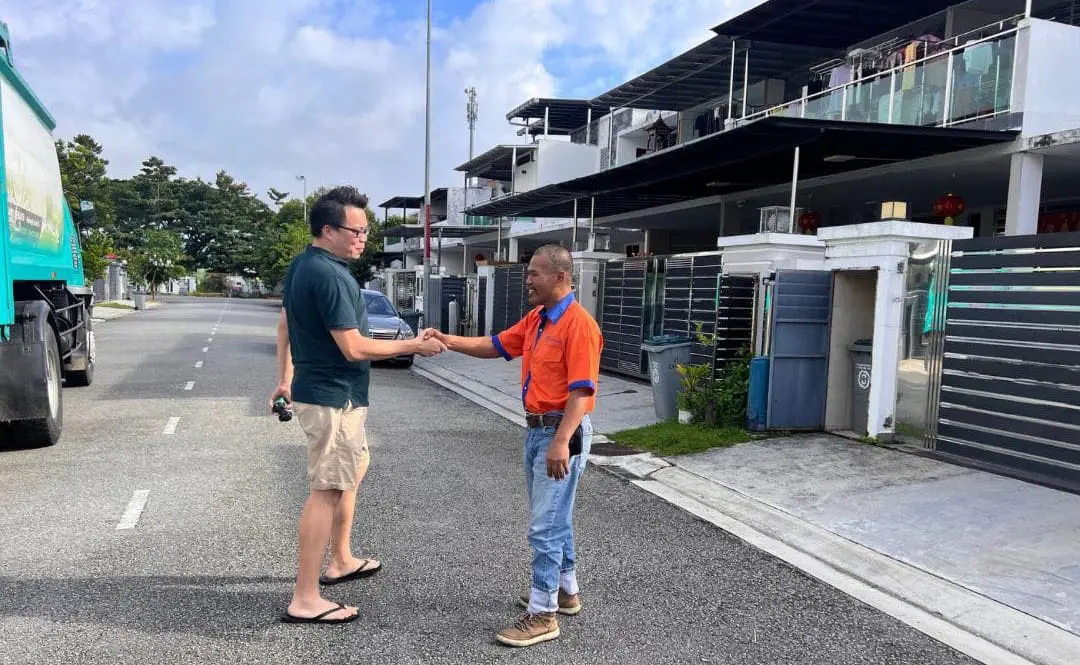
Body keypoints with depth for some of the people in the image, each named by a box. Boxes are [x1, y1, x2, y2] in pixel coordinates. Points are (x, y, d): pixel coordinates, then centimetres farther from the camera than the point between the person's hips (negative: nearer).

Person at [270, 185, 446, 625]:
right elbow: (353, 348, -24)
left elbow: (284, 324, 18)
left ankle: (341, 561, 35)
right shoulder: (329, 274, -22)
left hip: (316, 389, 11)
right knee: (327, 490, -4)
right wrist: (414, 346, -15)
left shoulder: (303, 265, 8)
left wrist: (285, 378, 26)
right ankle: (305, 600, 4)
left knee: (356, 466, 24)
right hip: (333, 397, -11)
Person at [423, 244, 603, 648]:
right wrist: (449, 341, 4)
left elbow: (582, 390, -23)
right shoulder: (536, 319, 11)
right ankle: (566, 591, 35)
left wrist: (561, 441, -29)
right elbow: (496, 346, 16)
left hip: (562, 433, -10)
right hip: (536, 429, 10)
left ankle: (542, 614, 6)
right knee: (553, 518, 20)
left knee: (545, 525, -4)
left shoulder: (579, 324, -18)